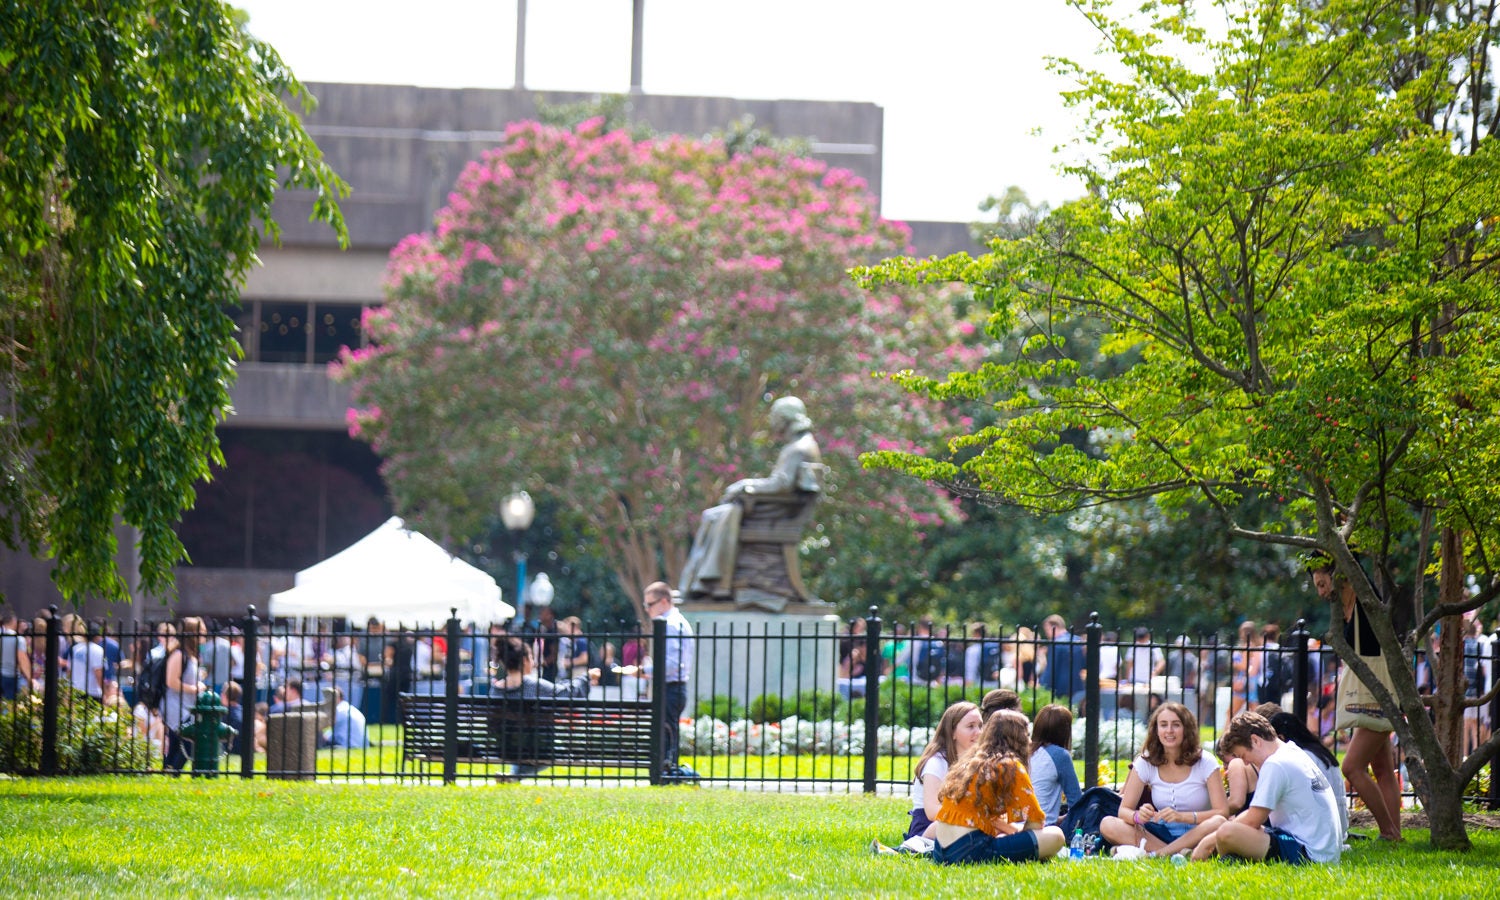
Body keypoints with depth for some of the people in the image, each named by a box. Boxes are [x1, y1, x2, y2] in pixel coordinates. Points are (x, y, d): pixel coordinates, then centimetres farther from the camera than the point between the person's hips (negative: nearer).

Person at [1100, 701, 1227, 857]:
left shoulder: (1205, 762, -6)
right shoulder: (1145, 762, 0)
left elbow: (1222, 812, -14)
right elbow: (1124, 810, -2)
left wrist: (1182, 816, -30)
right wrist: (1138, 816, -28)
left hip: (1196, 834, -2)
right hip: (1161, 833, 2)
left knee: (1218, 823, -36)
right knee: (1108, 825, -21)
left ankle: (1153, 854, -32)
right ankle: (1176, 853, -31)